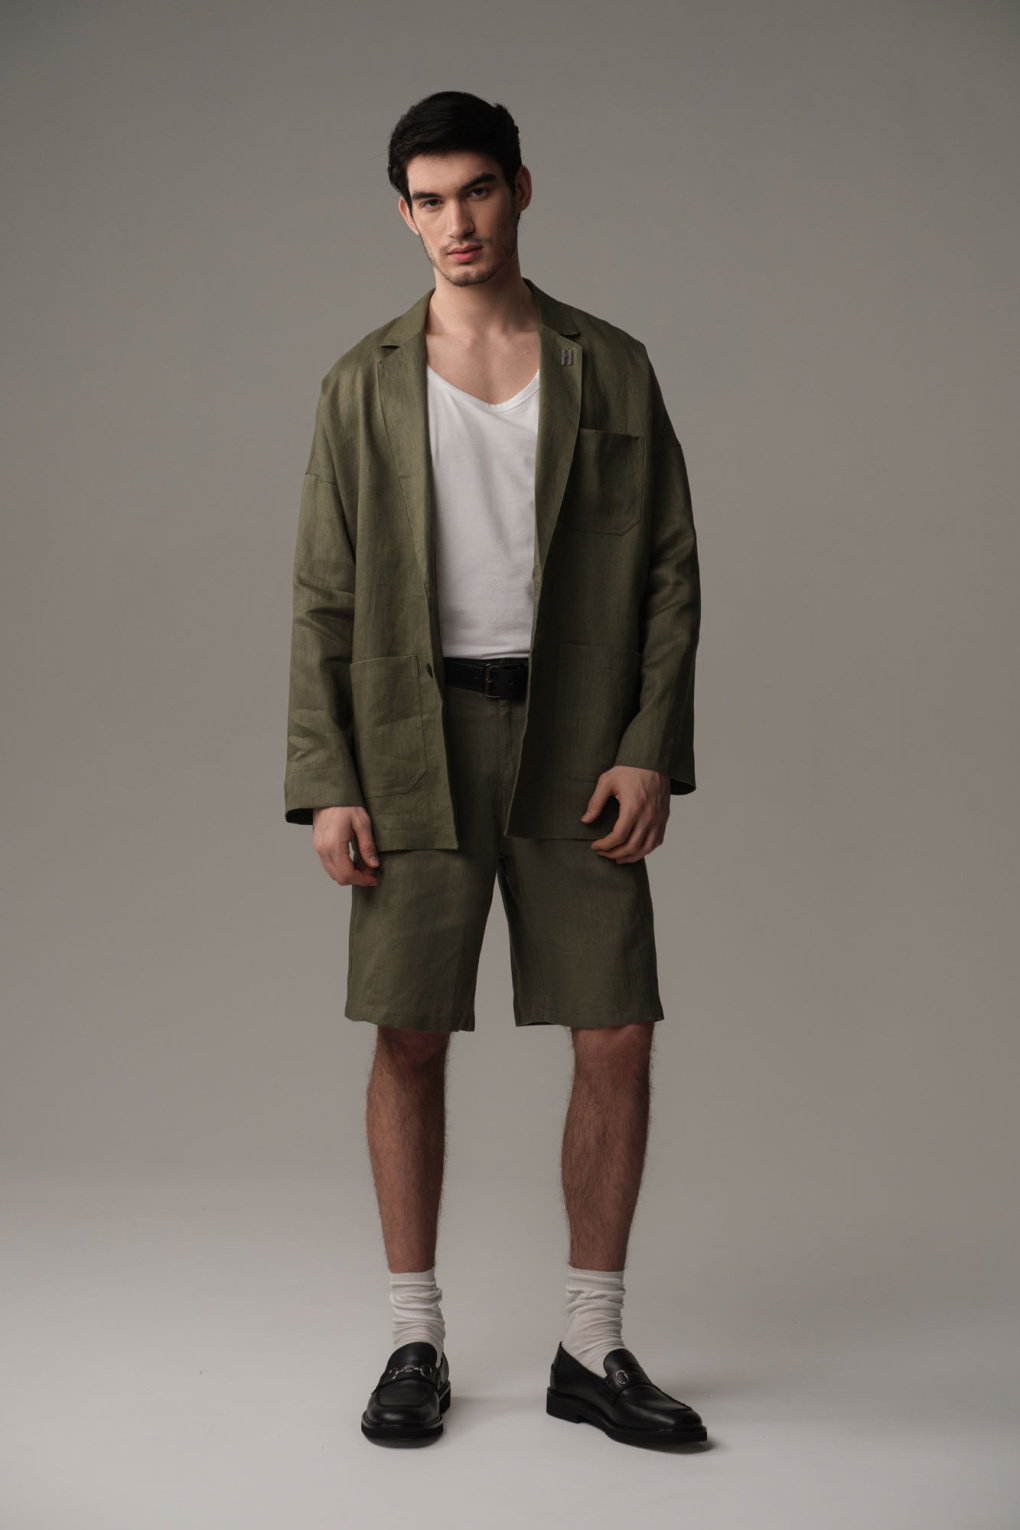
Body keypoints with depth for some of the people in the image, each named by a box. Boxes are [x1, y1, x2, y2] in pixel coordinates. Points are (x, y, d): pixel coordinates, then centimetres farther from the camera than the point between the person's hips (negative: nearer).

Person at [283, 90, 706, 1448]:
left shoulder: (611, 369, 7)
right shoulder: (365, 385, 6)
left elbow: (671, 572, 4)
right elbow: (325, 597, 4)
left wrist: (650, 749, -7)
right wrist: (325, 783, -6)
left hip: (574, 741, 1)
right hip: (418, 738, 0)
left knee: (617, 1038, -2)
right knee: (410, 1037, -1)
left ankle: (593, 1351, 13)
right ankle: (417, 1345, 15)